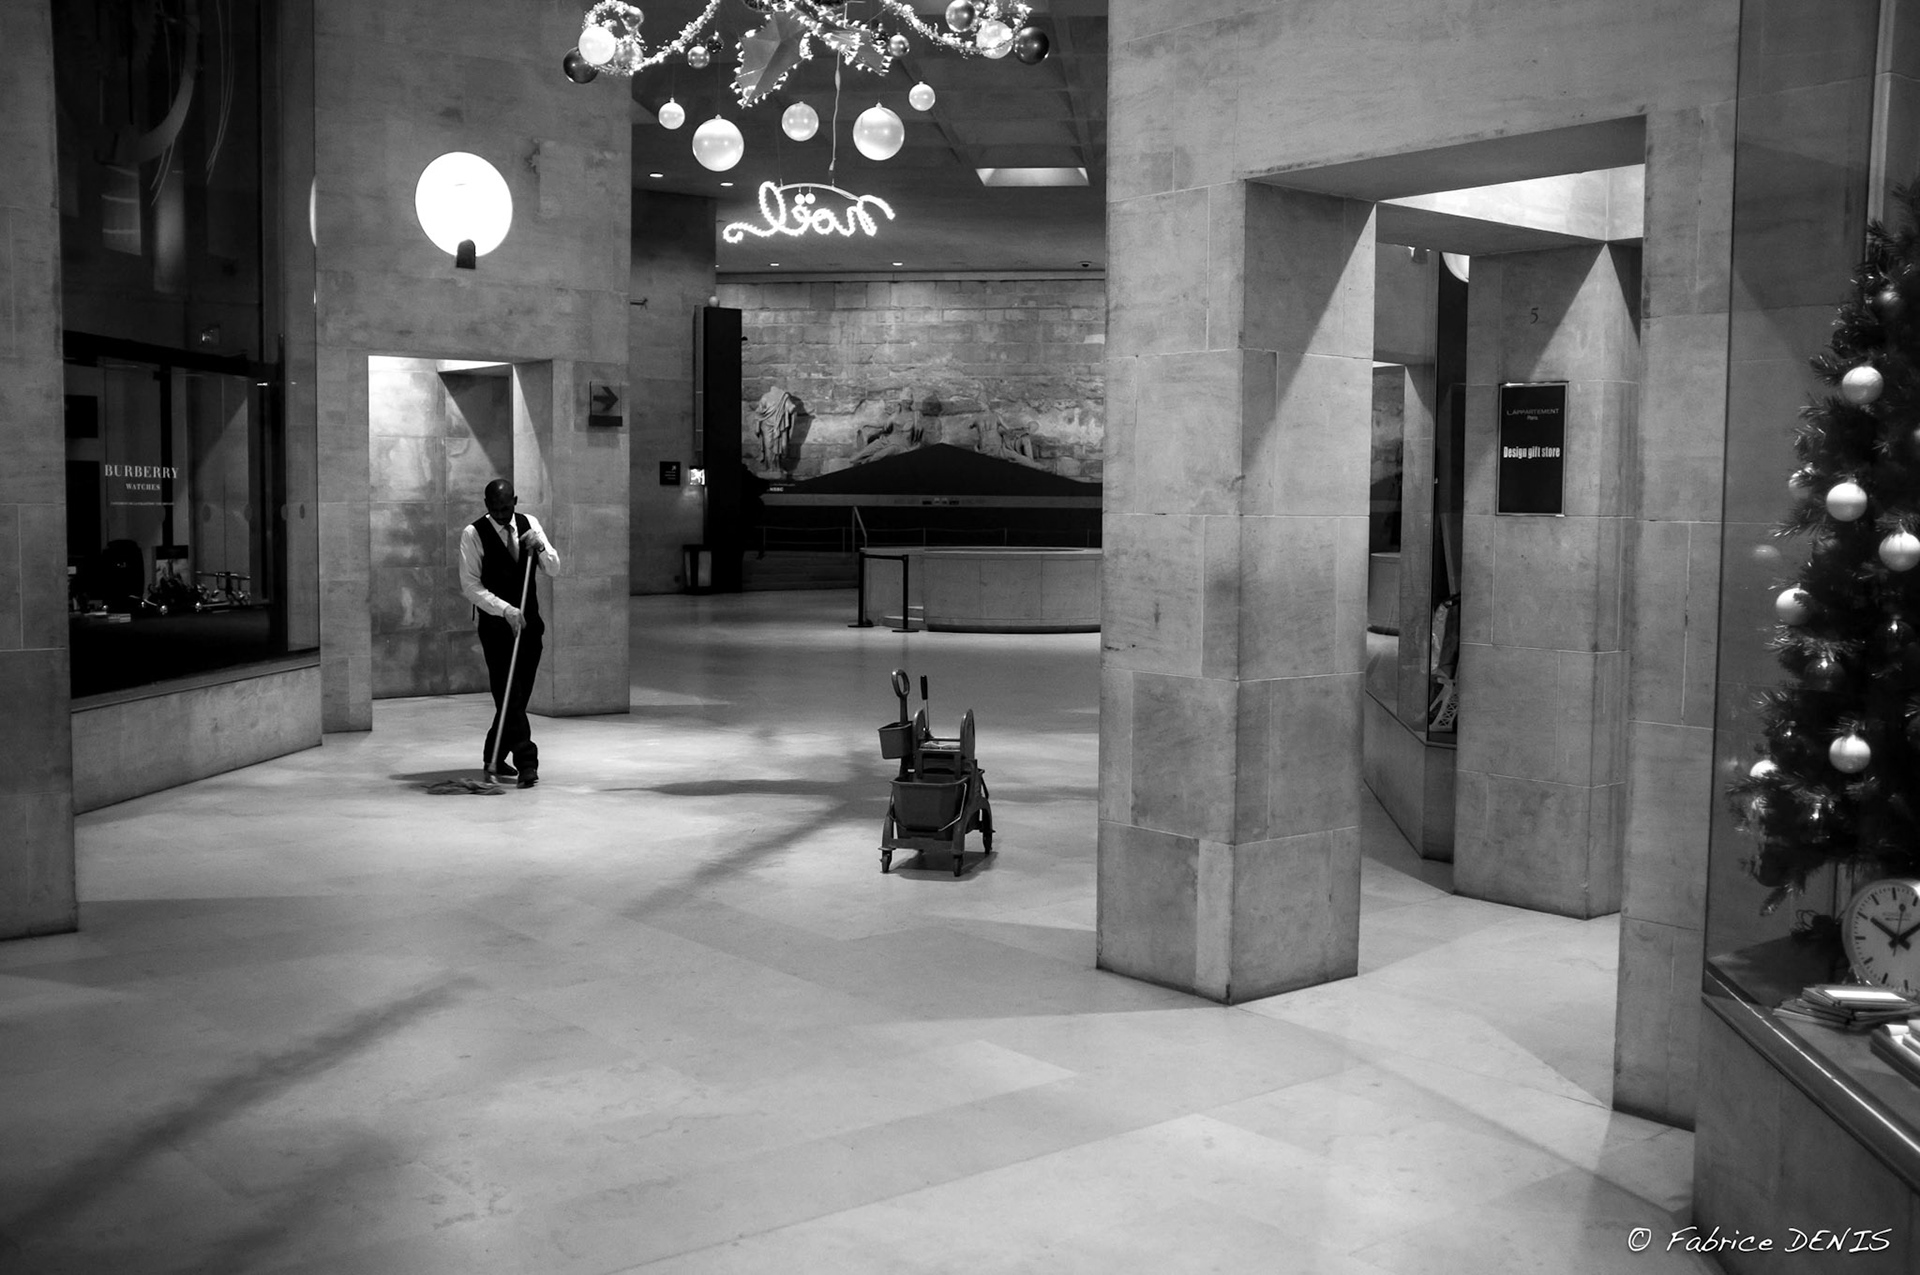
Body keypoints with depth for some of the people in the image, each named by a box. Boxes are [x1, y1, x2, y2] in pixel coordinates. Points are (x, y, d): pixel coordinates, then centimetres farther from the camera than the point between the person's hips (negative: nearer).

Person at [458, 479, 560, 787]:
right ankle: (526, 761, -13)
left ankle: (494, 757, 24)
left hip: (529, 619, 5)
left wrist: (540, 547, -15)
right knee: (509, 693, -11)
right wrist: (505, 609, -23)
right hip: (495, 621, -5)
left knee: (519, 694, 9)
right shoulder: (473, 533, -9)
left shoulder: (529, 524, 5)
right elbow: (470, 585, -13)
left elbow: (554, 568, 6)